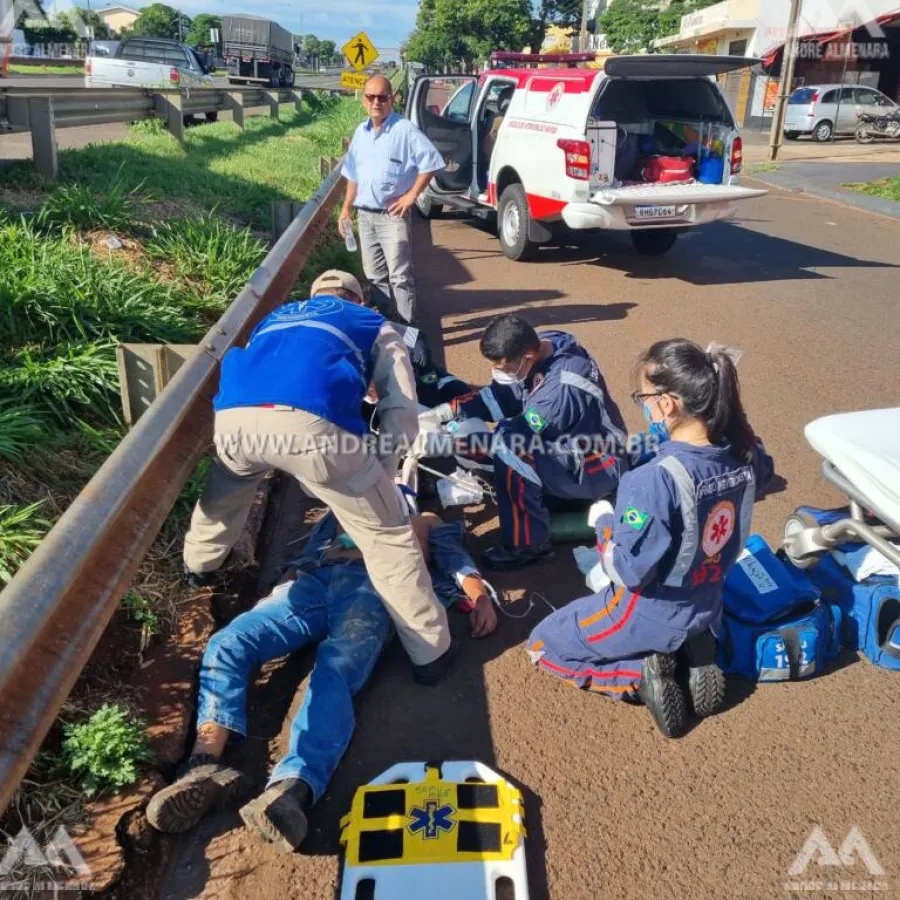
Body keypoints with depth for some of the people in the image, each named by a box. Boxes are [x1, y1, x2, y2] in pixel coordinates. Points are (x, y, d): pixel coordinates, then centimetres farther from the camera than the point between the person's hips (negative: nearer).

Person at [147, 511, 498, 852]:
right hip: (312, 582, 4)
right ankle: (205, 765, -40)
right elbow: (309, 552, 27)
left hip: (373, 588, -4)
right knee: (227, 643, -24)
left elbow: (457, 560, 19)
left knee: (335, 671, -35)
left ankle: (292, 789, -57)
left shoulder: (428, 522, 36)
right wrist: (286, 588, 5)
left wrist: (480, 596, -3)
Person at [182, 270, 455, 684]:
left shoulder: (276, 316, 43)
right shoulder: (374, 325, 32)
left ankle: (197, 565, 64)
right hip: (310, 421, -4)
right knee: (387, 536, 13)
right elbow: (401, 408, 19)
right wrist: (377, 478, 26)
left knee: (222, 498, 40)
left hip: (233, 416, 5)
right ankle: (431, 652, 18)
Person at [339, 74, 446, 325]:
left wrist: (411, 195, -15)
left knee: (399, 275, -8)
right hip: (365, 215, 7)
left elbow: (431, 161, -14)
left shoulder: (405, 130, -10)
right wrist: (346, 207, 15)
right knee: (374, 275, 14)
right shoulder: (361, 132, 12)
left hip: (392, 215, -7)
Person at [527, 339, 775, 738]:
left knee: (541, 646, 17)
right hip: (707, 609, 6)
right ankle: (695, 653, 12)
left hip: (651, 619, -6)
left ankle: (640, 674, -1)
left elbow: (630, 573, -29)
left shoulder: (653, 480, -34)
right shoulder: (745, 455, -15)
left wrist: (603, 521, -9)